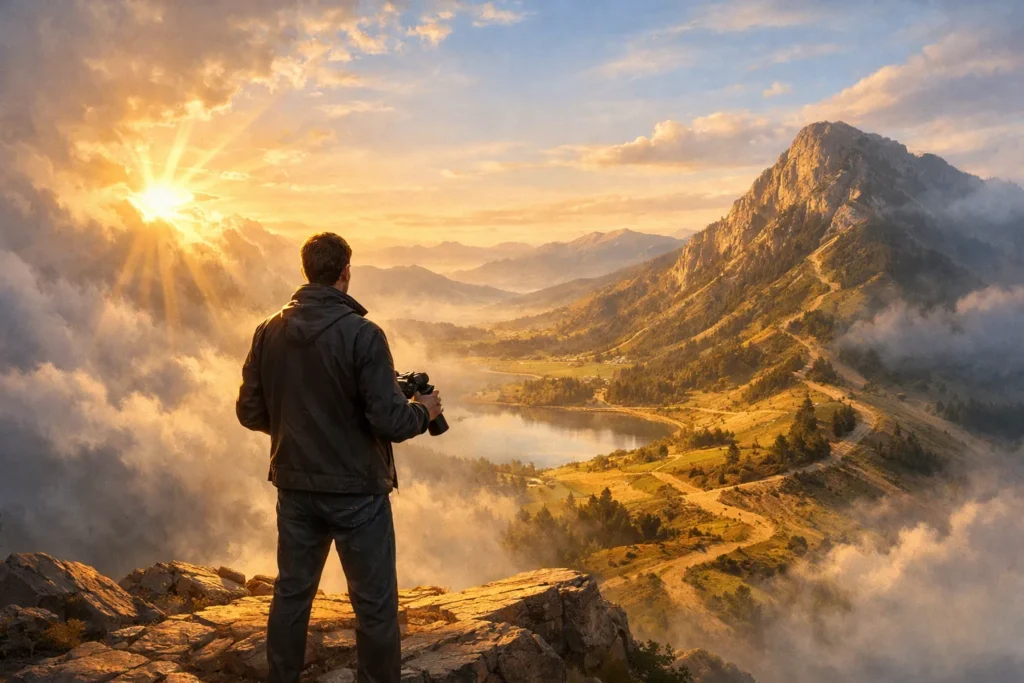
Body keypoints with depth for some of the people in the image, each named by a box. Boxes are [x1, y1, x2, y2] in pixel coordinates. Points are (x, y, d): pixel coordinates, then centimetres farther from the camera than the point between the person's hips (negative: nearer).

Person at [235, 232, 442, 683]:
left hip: (295, 489, 5)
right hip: (356, 492, -5)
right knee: (375, 605, 8)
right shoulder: (362, 334, -18)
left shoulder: (269, 333, -2)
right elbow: (391, 422, -19)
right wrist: (424, 410, 1)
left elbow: (249, 412, 5)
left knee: (291, 594, 19)